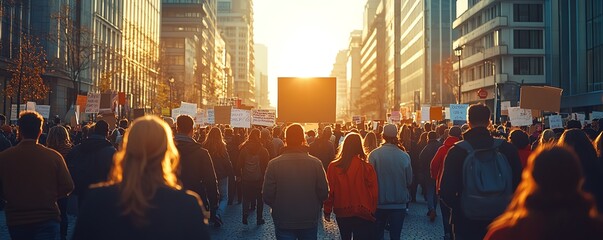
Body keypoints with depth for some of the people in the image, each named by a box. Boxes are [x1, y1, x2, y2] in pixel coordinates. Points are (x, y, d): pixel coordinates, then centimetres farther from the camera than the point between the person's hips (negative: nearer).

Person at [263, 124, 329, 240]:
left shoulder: (274, 164, -12)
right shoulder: (316, 163, -10)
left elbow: (267, 196, -10)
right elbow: (324, 193, -7)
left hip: (283, 222, -1)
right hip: (310, 221, 1)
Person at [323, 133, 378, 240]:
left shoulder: (333, 167, -9)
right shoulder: (367, 168, -13)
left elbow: (329, 191, -2)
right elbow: (373, 192, -7)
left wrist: (327, 211, 9)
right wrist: (372, 211, 8)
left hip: (342, 213, 3)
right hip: (363, 214, -3)